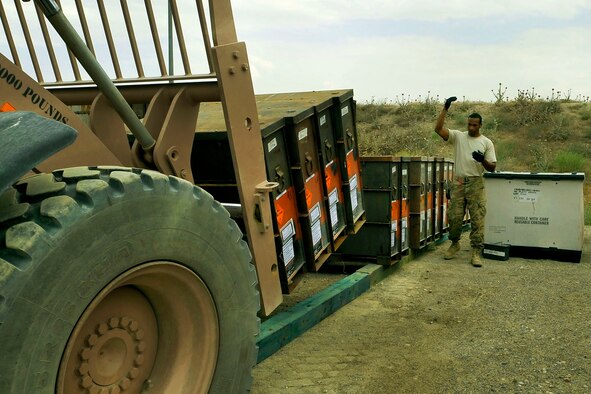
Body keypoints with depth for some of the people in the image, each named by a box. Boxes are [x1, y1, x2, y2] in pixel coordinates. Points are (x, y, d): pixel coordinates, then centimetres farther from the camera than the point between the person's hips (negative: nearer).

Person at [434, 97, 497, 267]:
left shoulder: (486, 142, 2)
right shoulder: (458, 136, 3)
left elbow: (492, 168, 0)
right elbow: (438, 128, -12)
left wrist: (483, 160, -22)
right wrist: (445, 108, -17)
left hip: (476, 183, -1)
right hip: (458, 182, 1)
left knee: (477, 218, -3)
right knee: (454, 217, 6)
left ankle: (476, 252, 1)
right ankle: (454, 244, 28)